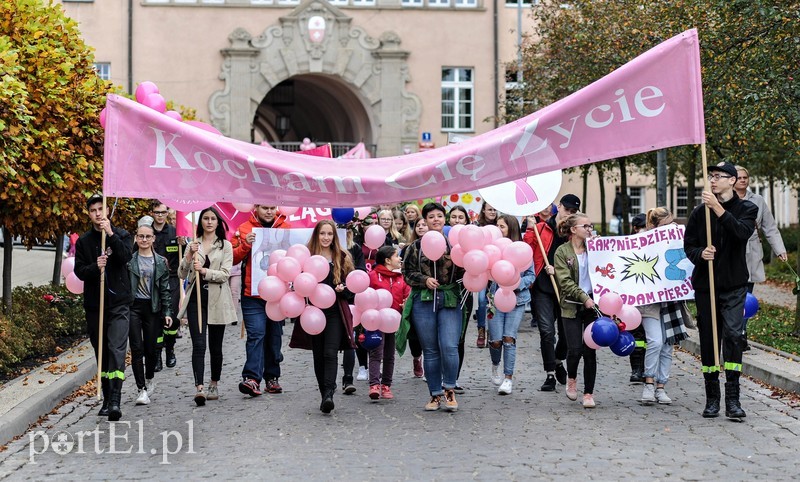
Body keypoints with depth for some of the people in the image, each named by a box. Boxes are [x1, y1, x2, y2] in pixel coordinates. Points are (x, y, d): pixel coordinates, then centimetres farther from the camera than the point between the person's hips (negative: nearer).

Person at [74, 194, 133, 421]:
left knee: (117, 349, -15)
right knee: (101, 351, 9)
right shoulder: (83, 241, 9)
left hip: (119, 303, -3)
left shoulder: (121, 235, 4)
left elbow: (127, 257, -13)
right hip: (94, 305, 3)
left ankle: (115, 400, -21)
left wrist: (111, 234, -20)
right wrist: (95, 267, -18)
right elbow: (79, 271, 3)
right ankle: (106, 398, 19)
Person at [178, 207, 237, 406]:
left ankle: (214, 385, 23)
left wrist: (204, 271, -21)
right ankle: (199, 387, -20)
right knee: (198, 344, -11)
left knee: (215, 346, 8)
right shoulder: (193, 245, 9)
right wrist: (189, 255, -11)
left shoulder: (225, 246, 4)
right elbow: (182, 274, 4)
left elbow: (225, 274, -7)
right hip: (196, 298, 1)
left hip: (216, 300, -1)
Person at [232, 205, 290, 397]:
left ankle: (271, 378, 21)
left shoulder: (285, 227, 9)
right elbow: (233, 258, 0)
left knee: (274, 336, 11)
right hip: (253, 295, -3)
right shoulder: (244, 229, 2)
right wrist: (246, 245, -16)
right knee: (256, 334, -13)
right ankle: (252, 378, -16)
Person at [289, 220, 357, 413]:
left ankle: (328, 395, -21)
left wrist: (342, 289, -11)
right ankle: (325, 395, 17)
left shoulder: (342, 257, 6)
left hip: (335, 313, -1)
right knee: (318, 356, 6)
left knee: (330, 354, -14)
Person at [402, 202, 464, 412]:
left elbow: (462, 273, 4)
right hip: (423, 301, 1)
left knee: (449, 346, -13)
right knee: (430, 351, 6)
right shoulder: (416, 247, 7)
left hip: (449, 300, -1)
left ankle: (449, 389, 8)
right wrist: (424, 280, -10)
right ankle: (435, 394, 17)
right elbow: (407, 273, 6)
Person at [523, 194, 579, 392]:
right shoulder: (541, 228, 5)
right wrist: (529, 230, -11)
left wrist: (557, 269, -13)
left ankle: (559, 362, 39)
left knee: (566, 330, 11)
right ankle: (550, 374, 0)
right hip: (543, 288, -2)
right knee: (547, 331, -8)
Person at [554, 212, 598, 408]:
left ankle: (588, 393, 11)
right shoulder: (562, 252, 0)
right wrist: (584, 297, -17)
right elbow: (565, 281, -10)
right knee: (575, 349, -7)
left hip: (593, 304, 2)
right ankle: (571, 378, 25)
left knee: (590, 350, 0)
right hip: (572, 306, -2)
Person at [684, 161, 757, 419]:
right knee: (708, 340, 6)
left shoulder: (747, 209, 3)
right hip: (705, 284, 2)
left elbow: (743, 232, -18)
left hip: (734, 284, -2)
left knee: (733, 334, -16)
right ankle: (712, 398, 16)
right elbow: (688, 245, 9)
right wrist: (700, 253, -14)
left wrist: (718, 209, -25)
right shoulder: (700, 212, 8)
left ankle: (732, 398, -13)